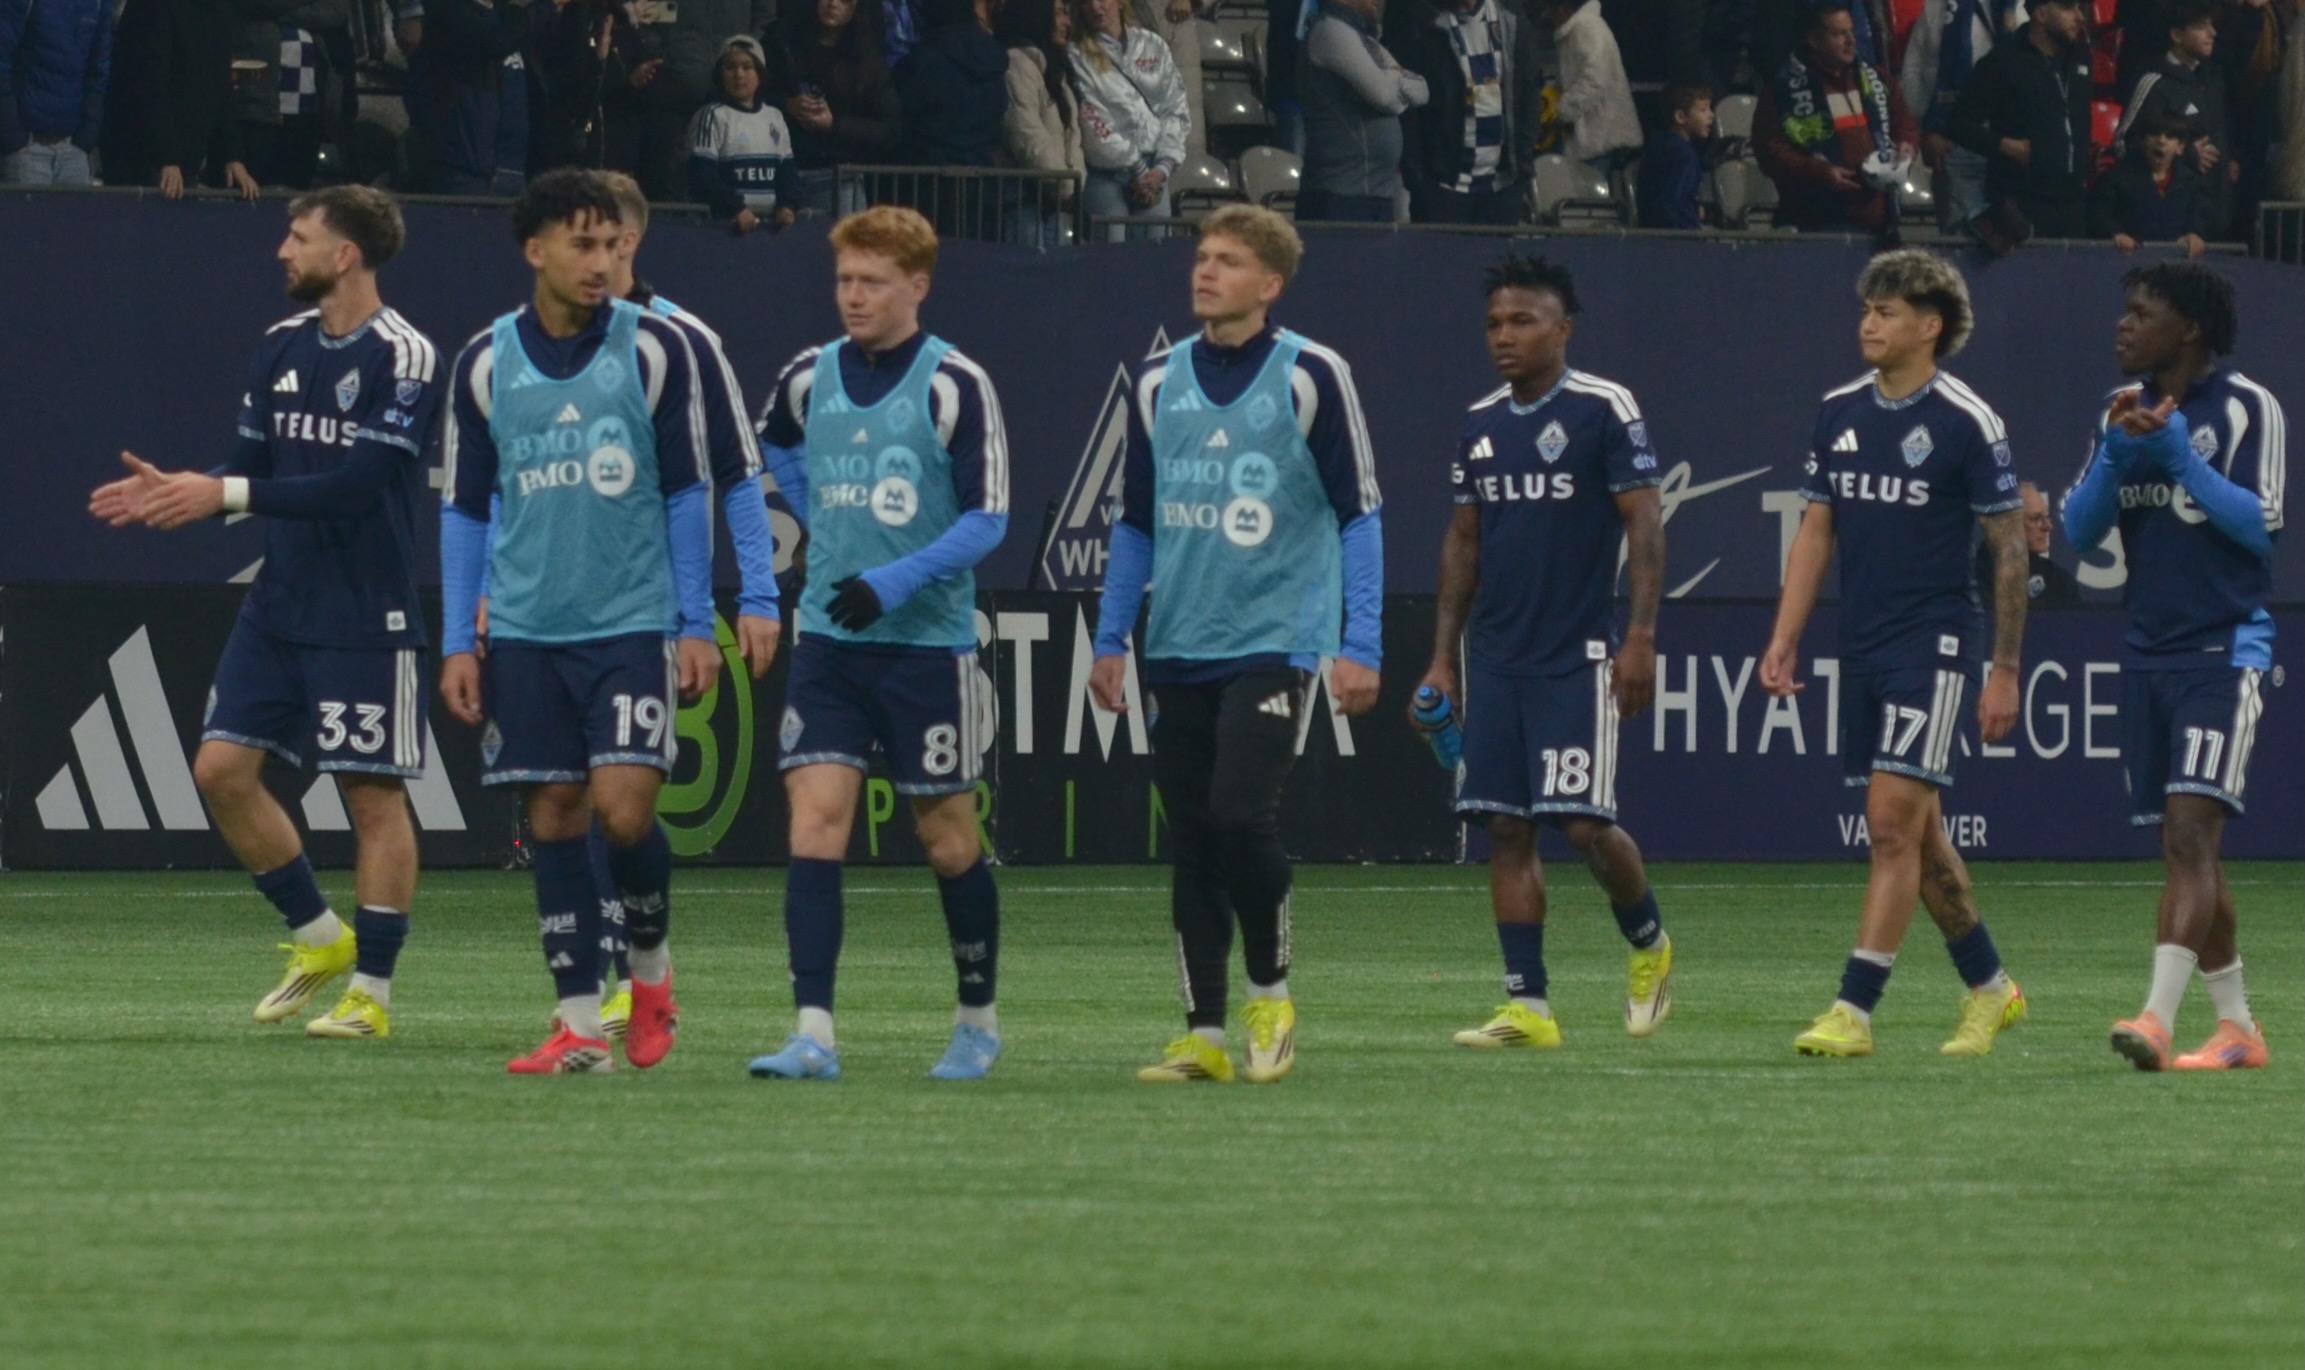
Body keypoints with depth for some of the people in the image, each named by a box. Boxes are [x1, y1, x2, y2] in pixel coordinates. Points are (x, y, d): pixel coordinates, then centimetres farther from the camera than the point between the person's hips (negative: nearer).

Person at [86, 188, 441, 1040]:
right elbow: (254, 467, 14)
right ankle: (320, 940, 16)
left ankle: (371, 992, 6)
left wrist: (226, 494, -26)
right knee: (222, 768, 0)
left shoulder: (402, 357, -14)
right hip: (278, 608, 7)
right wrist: (176, 491, -5)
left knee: (373, 795, -1)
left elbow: (357, 482, -22)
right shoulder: (282, 347, 9)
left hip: (366, 619, -7)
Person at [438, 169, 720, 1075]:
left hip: (633, 623, -2)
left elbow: (687, 490, 3)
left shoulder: (653, 348, -2)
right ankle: (580, 1024, 5)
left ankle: (651, 966, 14)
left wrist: (696, 624, -2)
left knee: (624, 807, -13)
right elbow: (464, 509, 9)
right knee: (553, 817, 1)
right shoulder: (485, 364, 3)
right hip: (524, 628, 2)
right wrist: (458, 642, 3)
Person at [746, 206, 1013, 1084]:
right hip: (828, 643, 3)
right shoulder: (810, 378, 5)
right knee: (815, 821, -10)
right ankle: (814, 1035, -15)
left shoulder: (954, 385, -9)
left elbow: (987, 519, -10)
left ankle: (979, 1020, 25)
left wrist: (896, 582, -21)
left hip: (928, 642, -3)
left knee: (948, 840, 6)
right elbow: (777, 444, 29)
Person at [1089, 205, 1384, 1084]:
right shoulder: (1159, 381, 9)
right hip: (1179, 649, 5)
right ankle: (1204, 1035, 8)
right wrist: (1110, 640, 12)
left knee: (1240, 814, -17)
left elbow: (1359, 513, -2)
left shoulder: (1309, 377, -3)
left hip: (1276, 640, -5)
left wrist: (1361, 645, -7)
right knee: (1190, 840, 3)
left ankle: (1271, 993, 4)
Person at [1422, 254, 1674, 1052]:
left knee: (1583, 821, -10)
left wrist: (1641, 636, -15)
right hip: (1495, 658, 6)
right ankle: (1526, 1005, 3)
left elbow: (1644, 522, -8)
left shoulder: (1604, 410, -6)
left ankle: (1649, 944, 17)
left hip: (1579, 657, -6)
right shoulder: (1480, 424, 11)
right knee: (1505, 828, 0)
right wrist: (1443, 657, 14)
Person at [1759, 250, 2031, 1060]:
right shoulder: (1839, 413, 8)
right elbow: (1816, 531, 14)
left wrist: (2004, 672, -8)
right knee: (1915, 833, 12)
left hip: (1932, 644, -7)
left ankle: (1854, 1010, -13)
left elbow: (2009, 551, -6)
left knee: (1893, 821, -12)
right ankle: (1989, 988, 26)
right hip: (1861, 649, 7)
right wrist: (1784, 640, 6)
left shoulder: (1966, 422, -9)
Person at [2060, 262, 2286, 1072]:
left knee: (2191, 833, -17)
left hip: (2224, 649, -7)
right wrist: (2116, 456, -8)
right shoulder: (2126, 410, 13)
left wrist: (2178, 456, -18)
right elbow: (2078, 529, 9)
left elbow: (2260, 526, -12)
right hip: (2147, 653, 7)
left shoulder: (2247, 408, -6)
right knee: (2183, 853, 7)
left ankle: (2159, 1019, -26)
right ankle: (2236, 1028, 16)